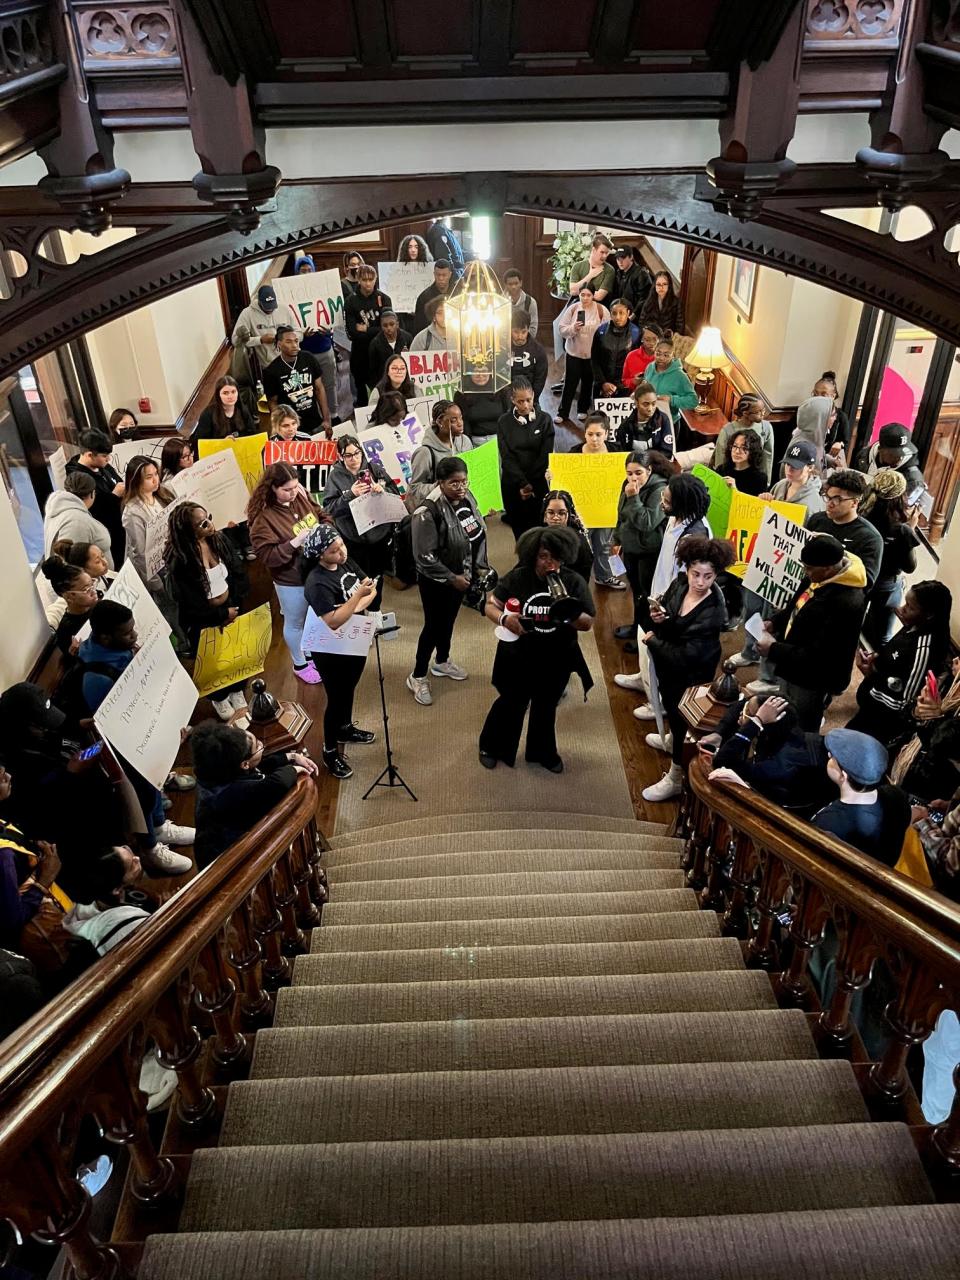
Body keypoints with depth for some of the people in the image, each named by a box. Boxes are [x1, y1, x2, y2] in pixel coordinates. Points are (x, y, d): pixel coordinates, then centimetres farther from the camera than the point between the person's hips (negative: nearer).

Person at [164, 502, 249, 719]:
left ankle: (236, 690, 51)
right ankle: (219, 698, 47)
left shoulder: (220, 540, -11)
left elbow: (240, 574, -4)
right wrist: (221, 614, -16)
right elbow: (190, 603, -23)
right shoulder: (179, 561, -27)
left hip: (231, 610, 5)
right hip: (202, 621, -4)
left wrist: (234, 606, -11)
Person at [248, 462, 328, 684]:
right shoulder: (263, 517, -25)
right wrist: (296, 541, -34)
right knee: (295, 623, 16)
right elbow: (267, 556, -27)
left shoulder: (302, 497, -7)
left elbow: (323, 516, 8)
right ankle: (300, 665, 39)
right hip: (291, 581, -6)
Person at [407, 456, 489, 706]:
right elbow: (424, 556, -27)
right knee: (434, 625, 3)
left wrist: (480, 567, 5)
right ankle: (417, 677, 21)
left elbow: (480, 533, 9)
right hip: (436, 580, -7)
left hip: (461, 575, 7)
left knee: (449, 620, 23)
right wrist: (451, 578, -21)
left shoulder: (467, 498, -6)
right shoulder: (428, 512, -28)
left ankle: (441, 662, 45)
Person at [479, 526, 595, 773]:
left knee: (546, 707, 21)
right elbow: (490, 605, -8)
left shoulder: (574, 582, -11)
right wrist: (504, 618, -30)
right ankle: (491, 747, 40)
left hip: (556, 660, 2)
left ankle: (543, 753, 44)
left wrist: (571, 614, -31)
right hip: (518, 657, -2)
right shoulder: (517, 577, -14)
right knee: (510, 704, 15)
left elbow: (588, 623, -9)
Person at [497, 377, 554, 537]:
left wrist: (530, 484, -13)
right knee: (519, 530, 6)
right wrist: (522, 483, -16)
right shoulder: (504, 422, 2)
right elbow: (507, 457, -4)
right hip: (512, 485, 1)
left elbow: (545, 456, -5)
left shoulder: (544, 419, 0)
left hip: (539, 484, -1)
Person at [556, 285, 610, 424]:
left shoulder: (602, 310, -9)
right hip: (574, 352, 0)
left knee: (588, 382, 13)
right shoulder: (572, 309, -6)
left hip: (593, 354, 0)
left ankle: (583, 410, 32)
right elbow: (562, 329, -4)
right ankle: (562, 413, 11)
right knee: (570, 383, 1)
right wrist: (573, 328, -24)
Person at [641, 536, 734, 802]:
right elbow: (663, 628, -3)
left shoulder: (713, 613, -32)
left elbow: (686, 657, -31)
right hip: (666, 664, 6)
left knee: (681, 716, 11)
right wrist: (657, 619, -26)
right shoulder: (679, 584, -15)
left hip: (690, 674, -6)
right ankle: (673, 740, 62)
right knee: (670, 707, 31)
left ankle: (676, 778, 32)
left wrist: (652, 641, -19)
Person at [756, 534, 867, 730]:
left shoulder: (845, 604, -35)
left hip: (810, 682, -9)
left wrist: (773, 649, -24)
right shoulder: (819, 575, -6)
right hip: (792, 671, 9)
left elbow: (816, 656, -31)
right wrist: (775, 622, -3)